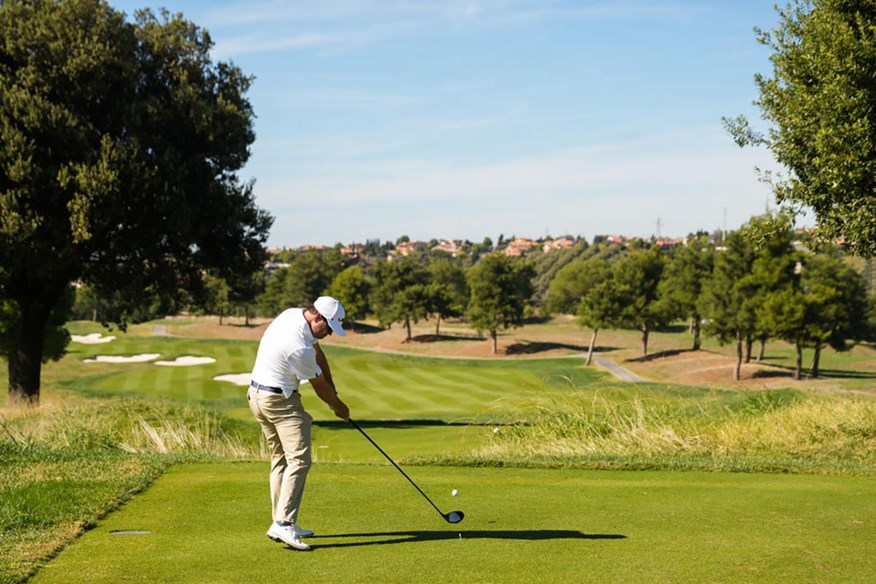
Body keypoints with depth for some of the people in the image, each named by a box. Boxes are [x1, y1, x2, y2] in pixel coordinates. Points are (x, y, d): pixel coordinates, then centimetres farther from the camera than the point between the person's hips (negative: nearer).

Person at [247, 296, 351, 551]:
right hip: (280, 402, -11)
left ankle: (281, 521, 15)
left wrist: (332, 392, 3)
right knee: (299, 459, -15)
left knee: (281, 458, 13)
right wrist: (339, 408, 5)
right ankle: (284, 523, -24)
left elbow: (318, 353, 9)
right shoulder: (299, 348, -27)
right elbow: (319, 386, -12)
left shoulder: (294, 315, 1)